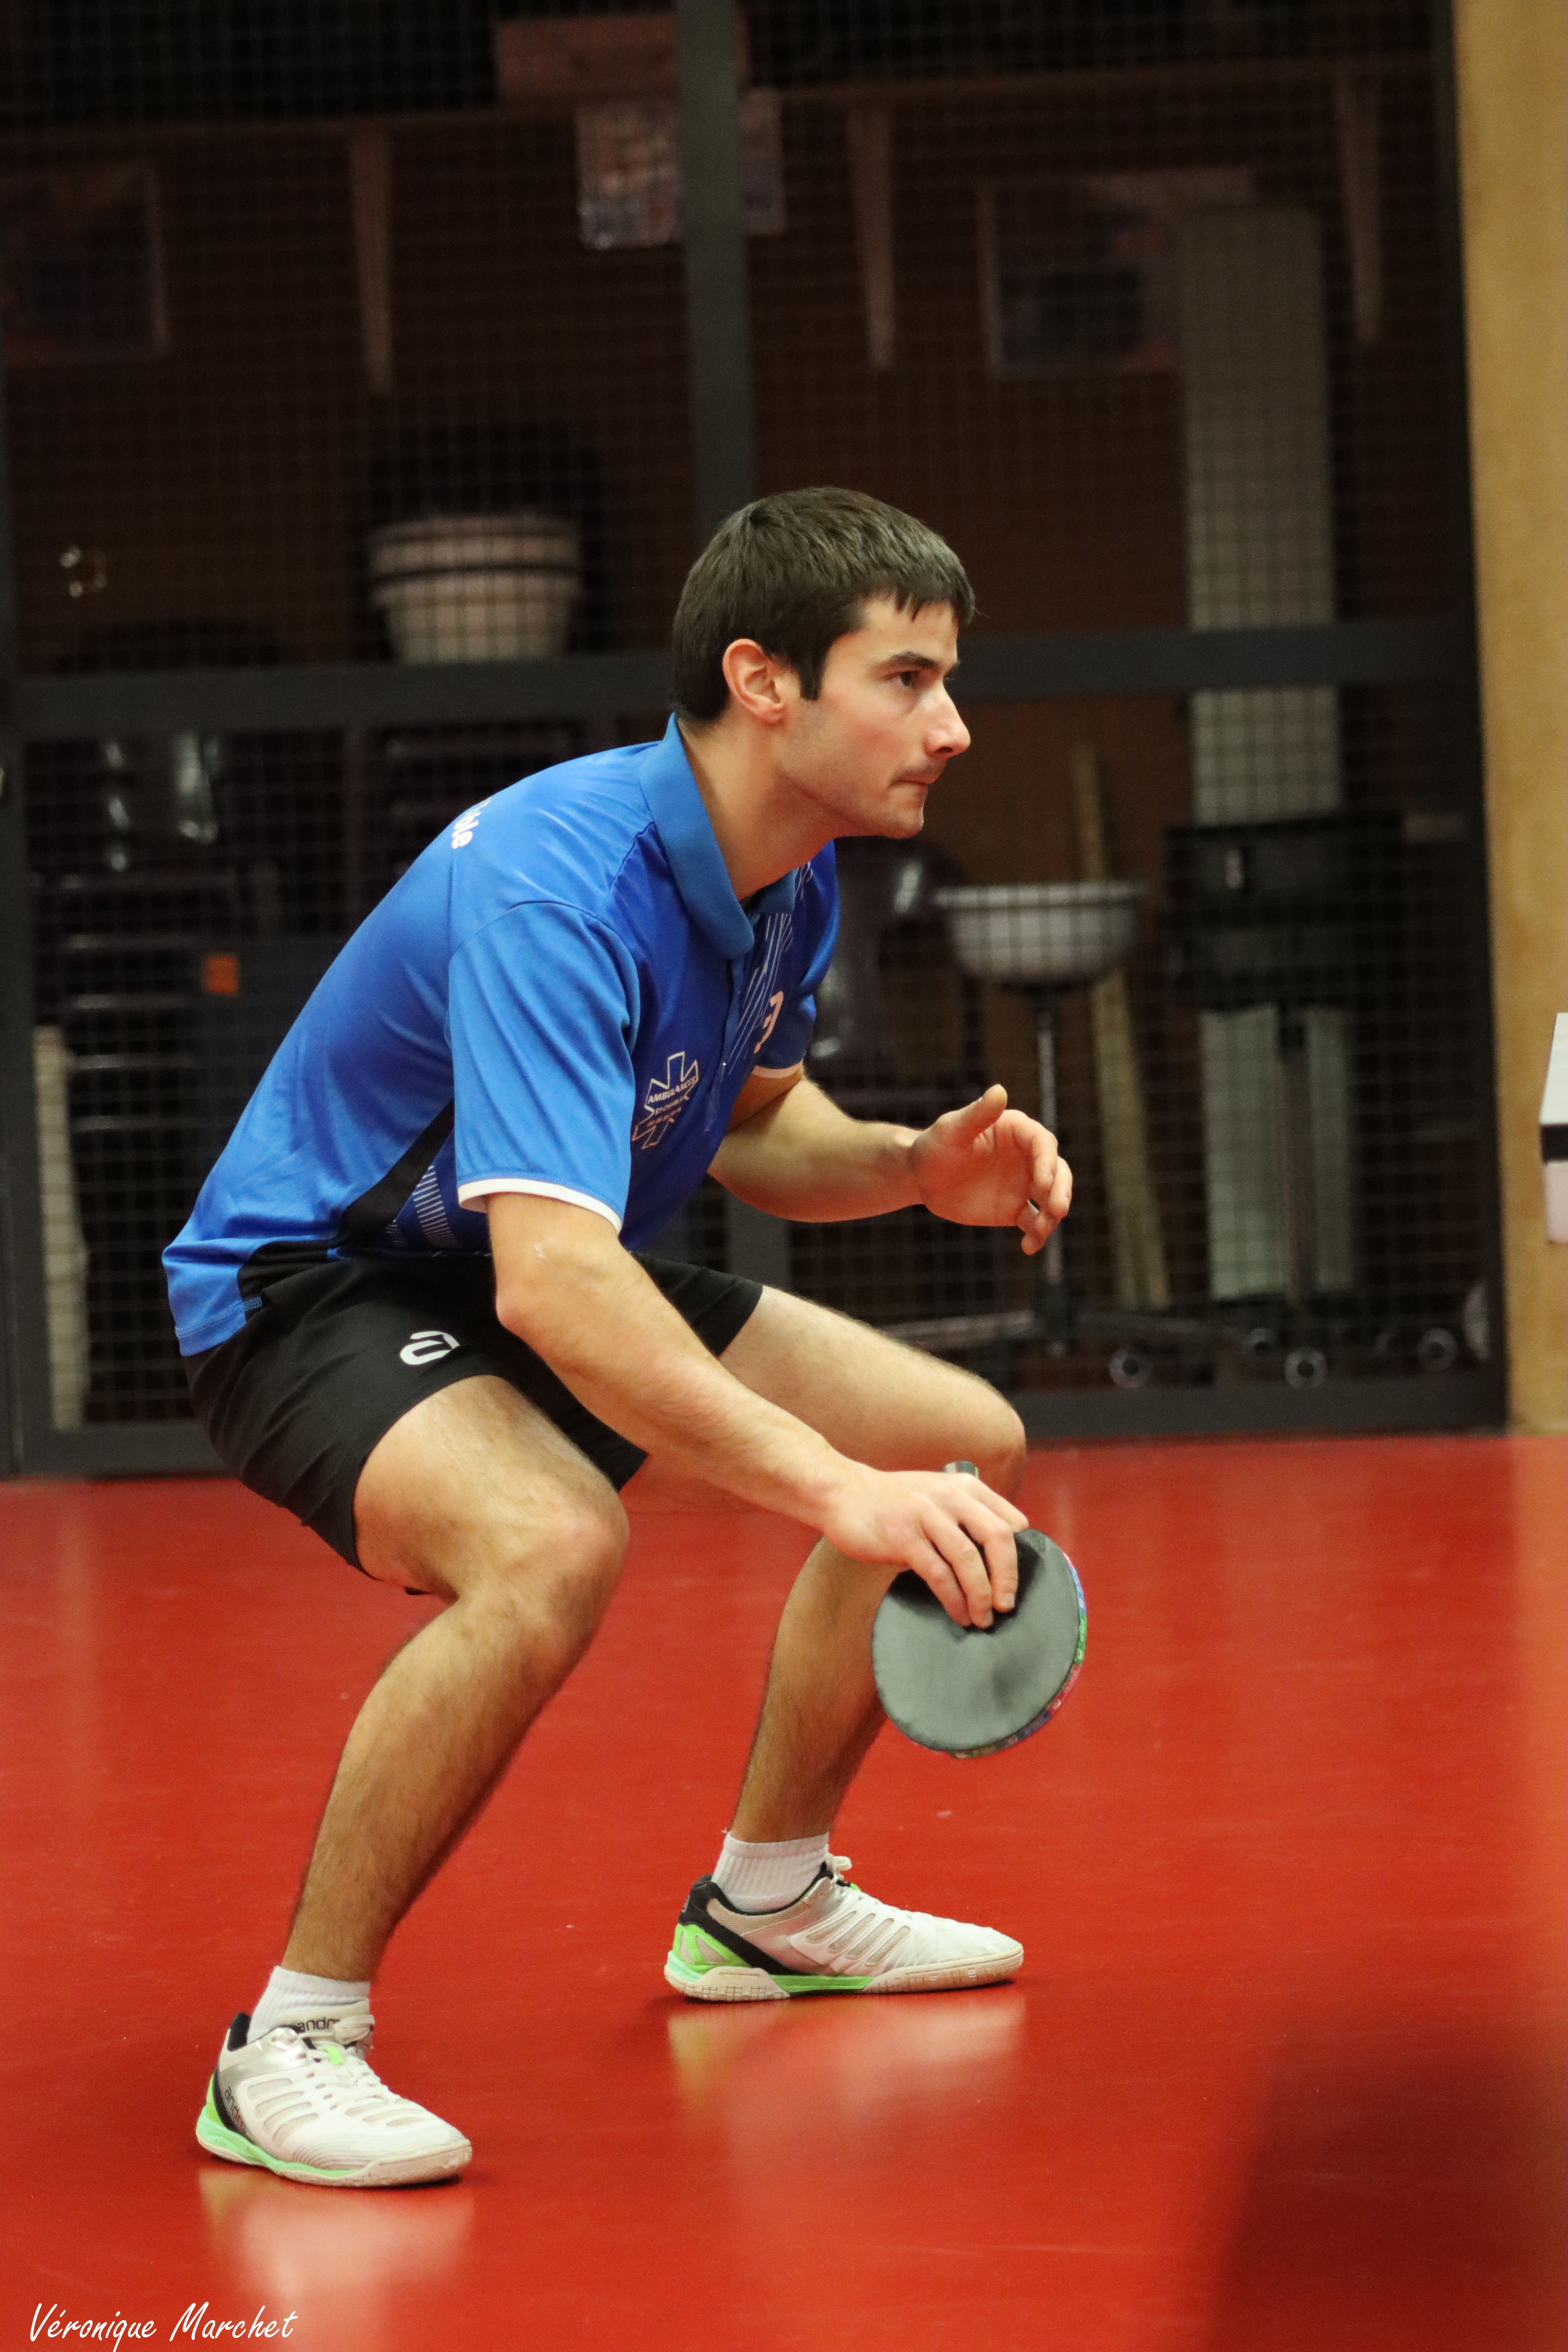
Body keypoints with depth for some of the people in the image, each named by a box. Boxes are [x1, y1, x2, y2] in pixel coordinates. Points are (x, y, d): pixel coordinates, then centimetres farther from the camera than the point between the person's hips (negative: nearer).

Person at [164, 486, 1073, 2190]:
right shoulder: (557, 887, -33)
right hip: (308, 1285, -9)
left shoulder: (787, 871, -4)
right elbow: (551, 1281, -44)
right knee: (552, 1544, -39)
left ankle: (766, 1900, 27)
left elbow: (745, 1123, 15)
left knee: (968, 1442, 7)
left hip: (539, 1287, 9)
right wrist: (842, 1489, -51)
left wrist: (917, 1166, -7)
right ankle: (288, 2047, -24)